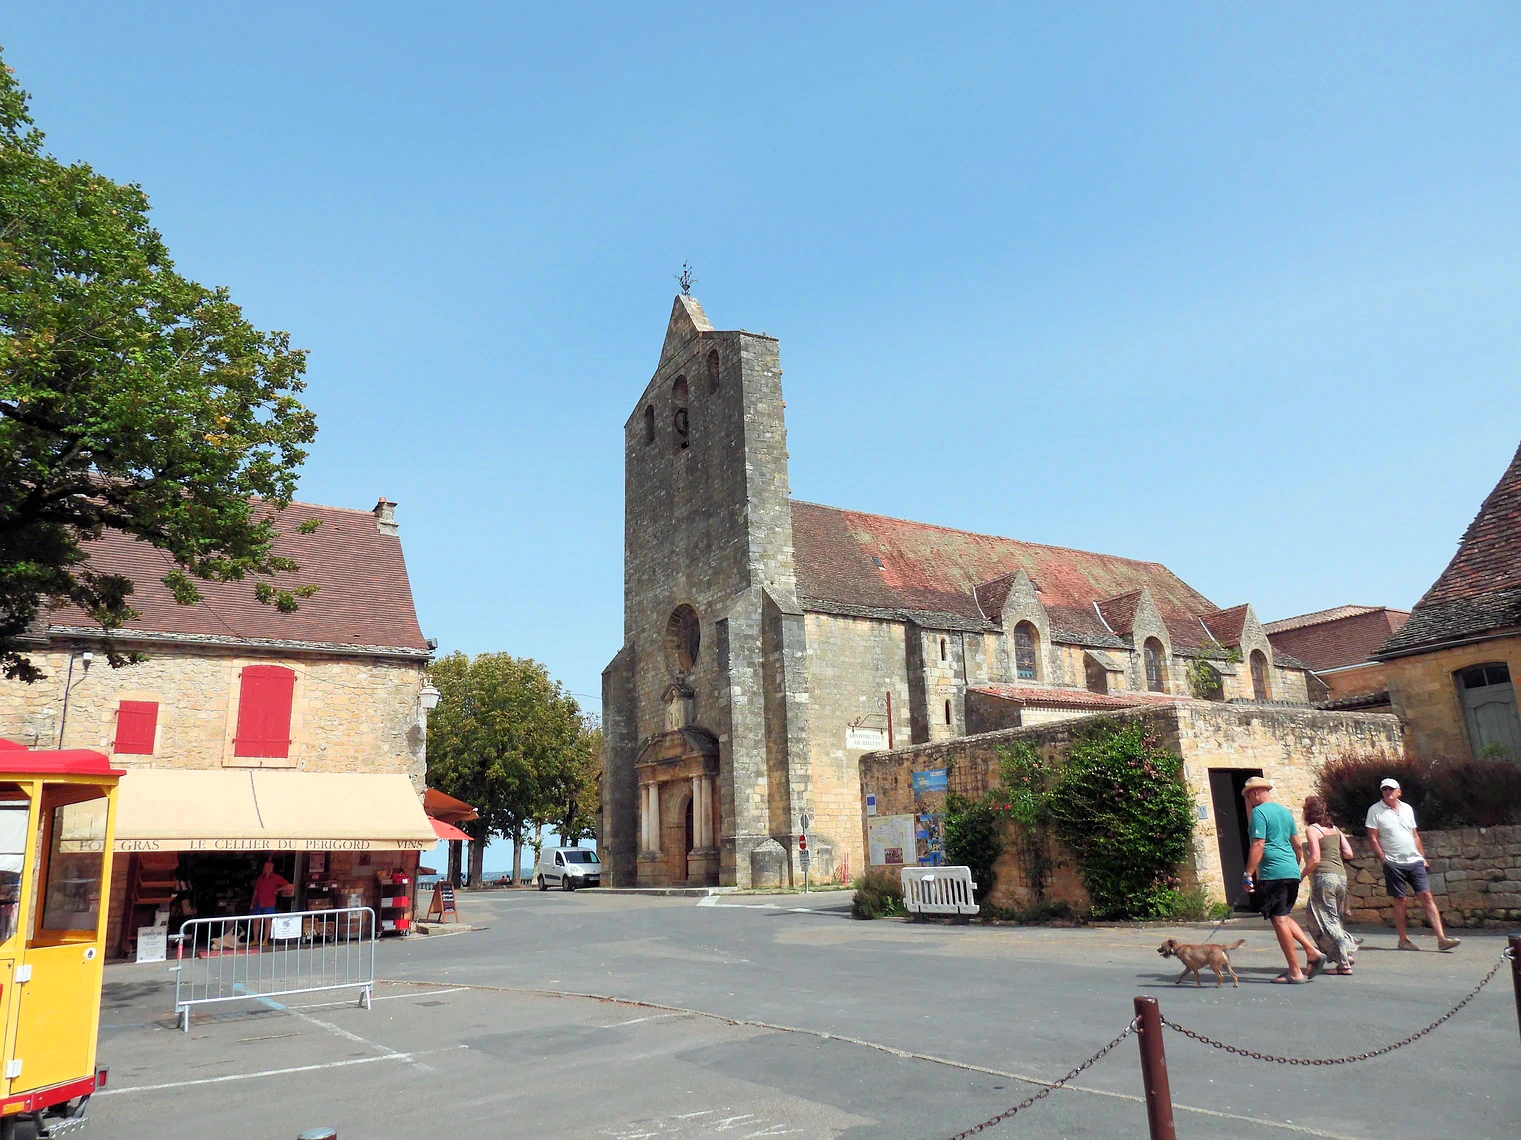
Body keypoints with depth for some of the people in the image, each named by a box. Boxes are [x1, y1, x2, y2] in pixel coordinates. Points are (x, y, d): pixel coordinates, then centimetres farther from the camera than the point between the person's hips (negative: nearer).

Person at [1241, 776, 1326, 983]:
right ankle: (1313, 952, 7)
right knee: (1284, 916, 20)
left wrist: (1248, 874, -16)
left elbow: (1258, 845, -17)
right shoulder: (1285, 811, 16)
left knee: (1279, 920, -2)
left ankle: (1295, 972, 1)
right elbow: (1298, 844, 21)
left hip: (1273, 873, -8)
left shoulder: (1259, 812, -9)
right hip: (1292, 873, 8)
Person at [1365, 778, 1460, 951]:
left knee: (1427, 896, -4)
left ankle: (1441, 938, -7)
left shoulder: (1407, 808, 12)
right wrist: (1384, 859, -10)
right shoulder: (1375, 810, -3)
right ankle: (1403, 939, 10)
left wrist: (1423, 857, 12)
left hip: (1415, 861, 4)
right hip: (1394, 864, -4)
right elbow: (1372, 838, -5)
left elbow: (1415, 835, 18)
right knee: (1399, 900, 1)